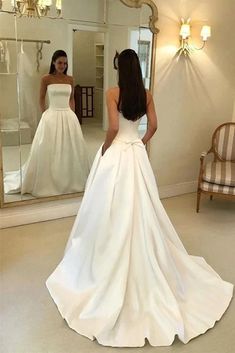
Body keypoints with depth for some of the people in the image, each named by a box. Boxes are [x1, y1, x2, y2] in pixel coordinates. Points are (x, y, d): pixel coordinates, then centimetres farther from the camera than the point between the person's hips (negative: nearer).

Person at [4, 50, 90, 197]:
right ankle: (47, 183, 17)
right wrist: (46, 114, 5)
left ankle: (70, 180, 24)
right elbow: (42, 99, 6)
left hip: (69, 117, 3)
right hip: (52, 117, -3)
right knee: (48, 150, 2)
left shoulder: (70, 79, 6)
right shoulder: (46, 79, -3)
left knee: (70, 149, 8)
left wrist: (72, 114, 9)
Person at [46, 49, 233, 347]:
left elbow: (113, 128, -19)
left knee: (113, 212, 4)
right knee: (140, 210, 14)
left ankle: (108, 273, 17)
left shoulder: (113, 93, -11)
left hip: (116, 154, -5)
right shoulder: (146, 94, 4)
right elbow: (153, 126, 4)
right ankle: (147, 271, 26)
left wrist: (104, 149, -5)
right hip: (137, 154, 5)